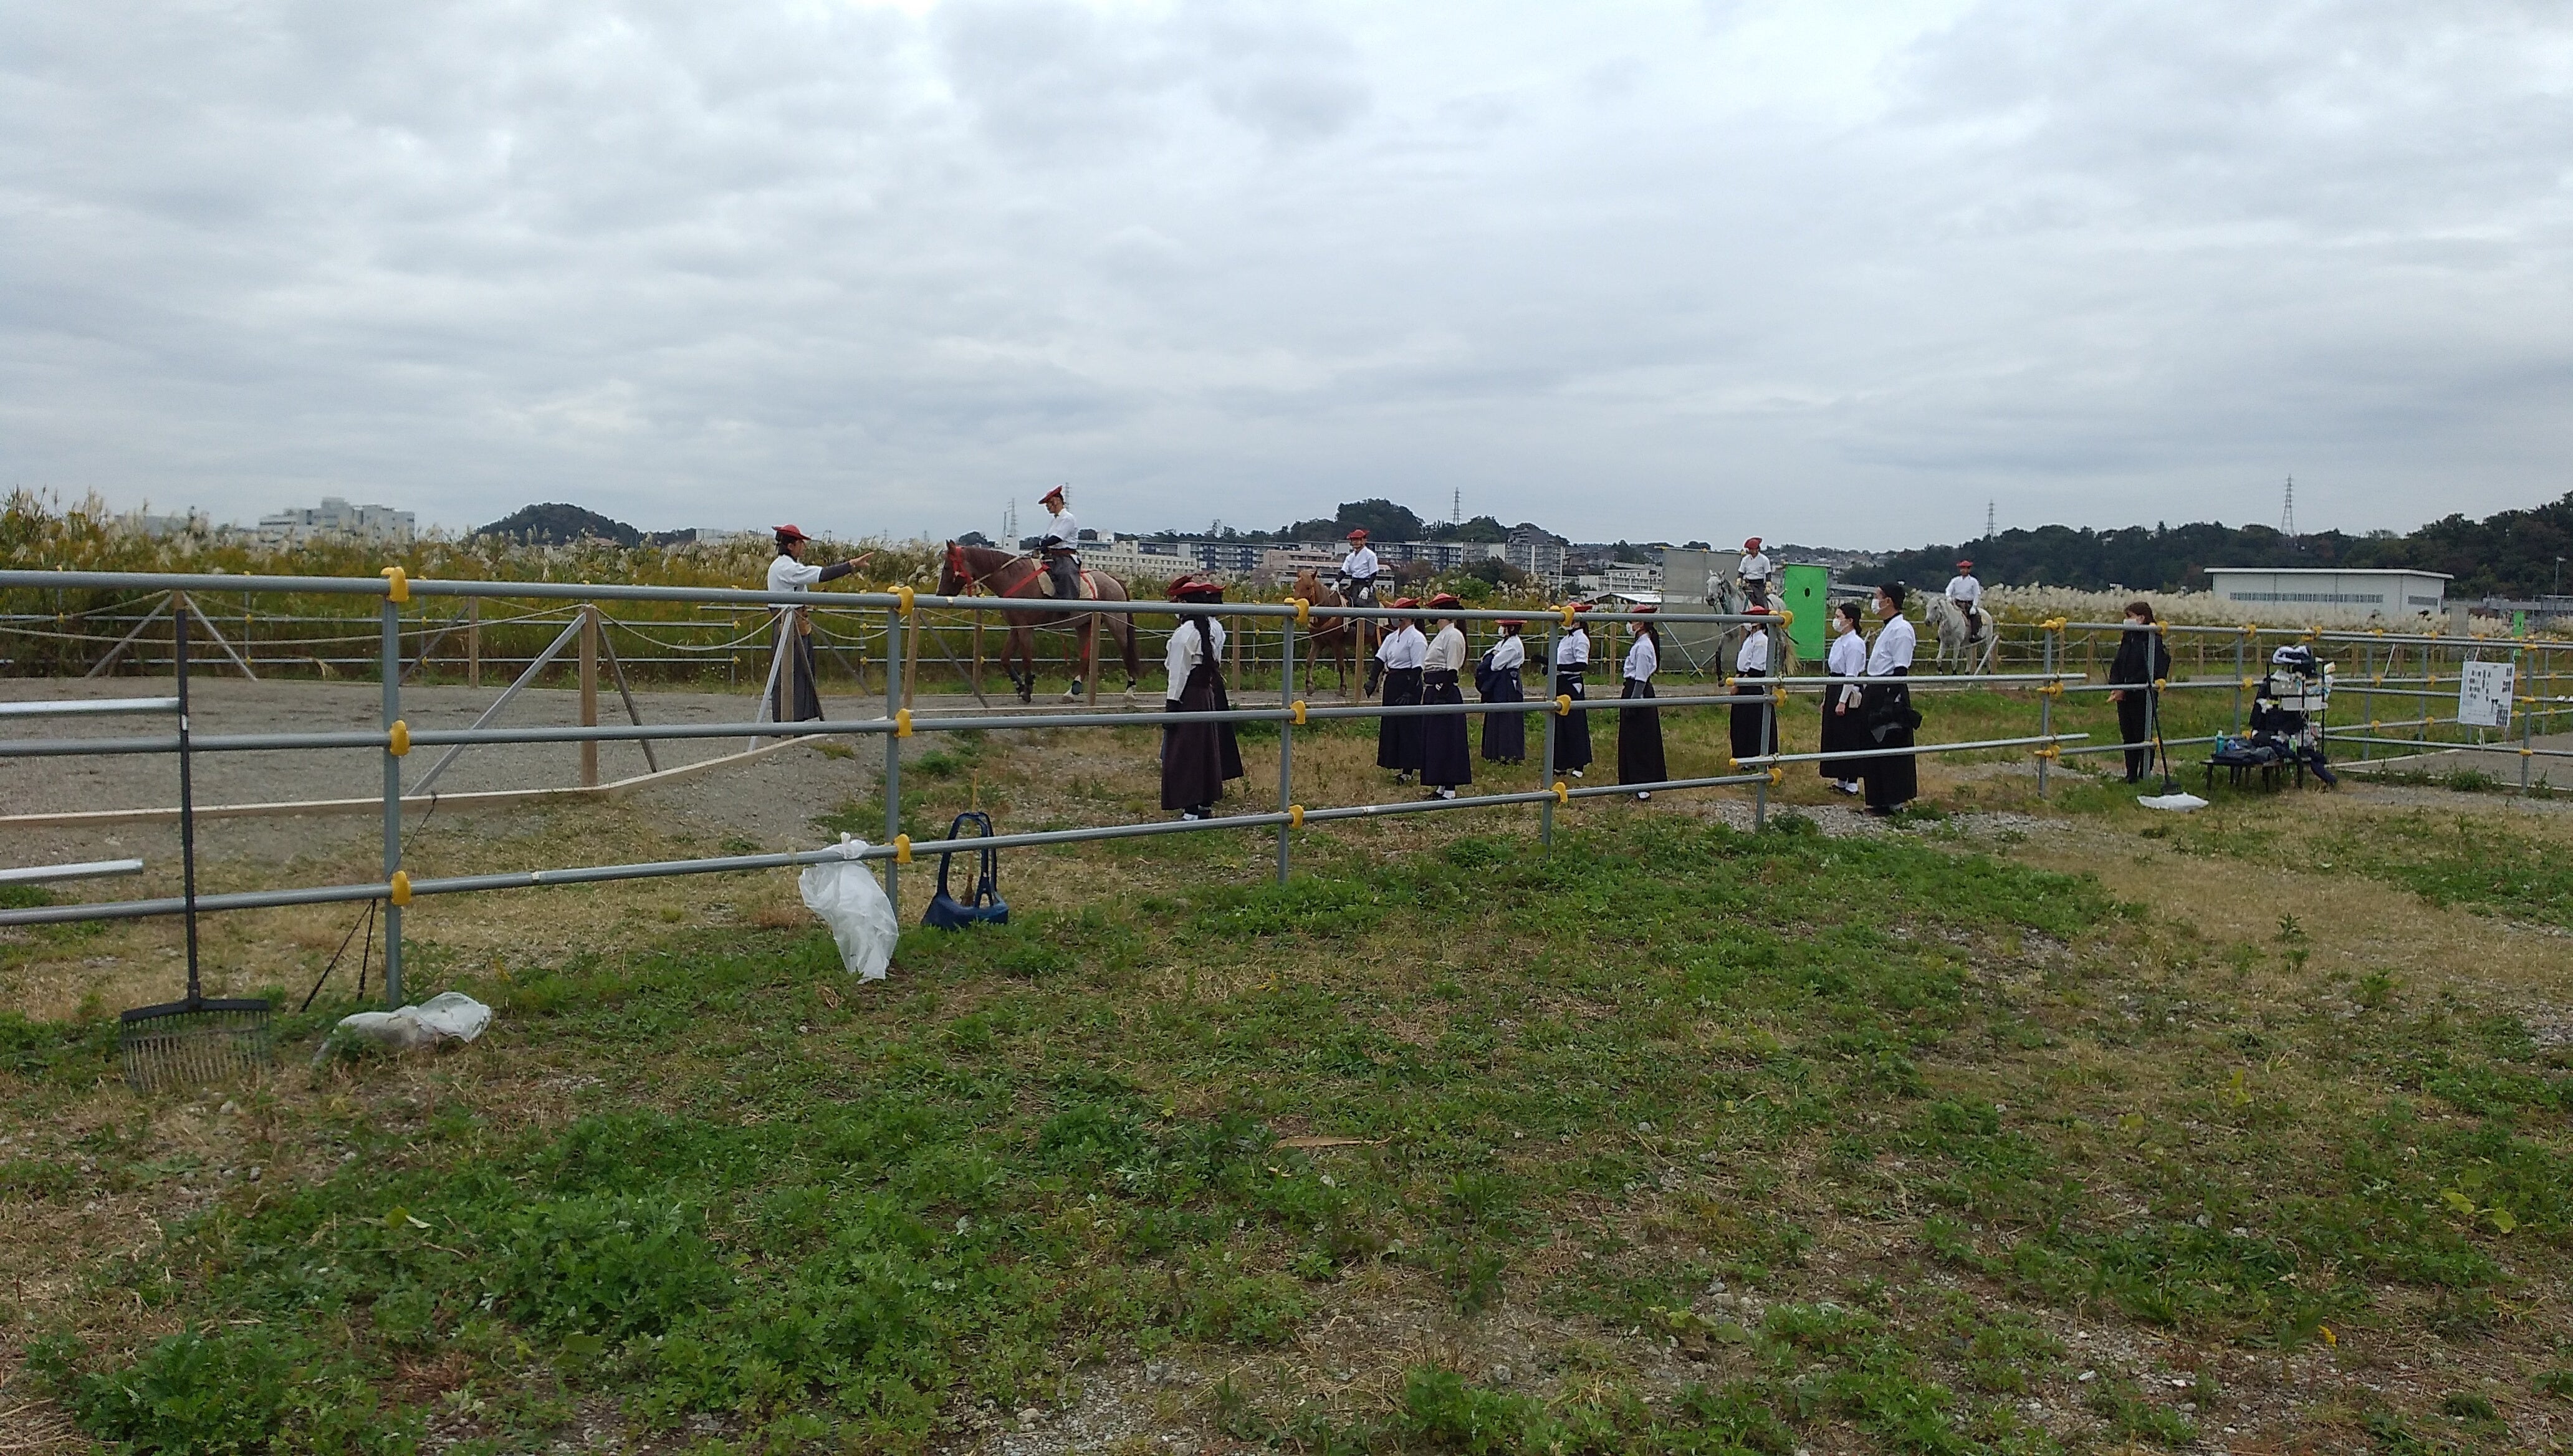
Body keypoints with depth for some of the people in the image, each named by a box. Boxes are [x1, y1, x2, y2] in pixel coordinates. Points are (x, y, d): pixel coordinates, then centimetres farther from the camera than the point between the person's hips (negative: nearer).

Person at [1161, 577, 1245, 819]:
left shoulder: (1185, 632, -17)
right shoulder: (1215, 628, 7)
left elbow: (1179, 672, -17)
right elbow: (1216, 663, 11)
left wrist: (1171, 705, -14)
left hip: (1188, 696, -8)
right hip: (1209, 693, 8)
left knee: (1184, 753, -2)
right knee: (1207, 748, 16)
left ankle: (1191, 810, -2)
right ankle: (1206, 804, 25)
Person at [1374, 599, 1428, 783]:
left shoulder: (1416, 638, -13)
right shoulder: (1392, 637, 12)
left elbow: (1417, 668, -17)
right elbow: (1380, 659, 7)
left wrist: (1410, 692, -23)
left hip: (1407, 683, -9)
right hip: (1391, 684, 9)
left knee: (1407, 726, -4)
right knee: (1390, 725, 12)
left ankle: (1408, 771, 1)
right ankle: (1398, 766, 22)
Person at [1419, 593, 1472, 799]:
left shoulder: (1454, 636, -12)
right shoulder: (1440, 636, 18)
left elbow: (1452, 670, -18)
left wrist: (1441, 697, -22)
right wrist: (1426, 696, 18)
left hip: (1446, 694, -10)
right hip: (1433, 693, 10)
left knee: (1446, 741, -6)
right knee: (1433, 740, 12)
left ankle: (1449, 790, -3)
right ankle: (1441, 787, 18)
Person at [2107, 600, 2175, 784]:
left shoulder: (2153, 640, -12)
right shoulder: (2127, 638, 12)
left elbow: (2148, 672, -18)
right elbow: (2117, 665, 13)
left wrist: (2124, 690, -19)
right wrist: (2114, 688, -3)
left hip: (2143, 698, -7)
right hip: (2124, 696, 7)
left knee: (2144, 736, 1)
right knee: (2128, 736, 11)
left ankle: (2144, 775, 9)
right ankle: (2131, 775, 19)